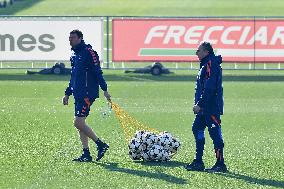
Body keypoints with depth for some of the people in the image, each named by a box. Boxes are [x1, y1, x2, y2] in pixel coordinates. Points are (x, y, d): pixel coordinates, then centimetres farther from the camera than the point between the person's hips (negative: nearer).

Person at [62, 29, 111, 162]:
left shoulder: (88, 52, -10)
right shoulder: (74, 54, 17)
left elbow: (97, 72, -14)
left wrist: (104, 90, -17)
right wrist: (67, 94, 24)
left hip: (87, 94, -9)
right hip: (78, 94, 9)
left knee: (78, 123, -14)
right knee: (80, 124, 7)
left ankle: (101, 145, -4)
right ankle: (86, 154, 11)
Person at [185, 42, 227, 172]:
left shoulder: (211, 64, -16)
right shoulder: (206, 64, 17)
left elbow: (209, 88, -22)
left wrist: (199, 104, -21)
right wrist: (198, 104, 17)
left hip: (212, 107, -11)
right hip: (205, 108, 11)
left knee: (215, 133, -7)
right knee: (197, 129, 12)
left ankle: (220, 164, -4)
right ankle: (198, 162, 15)